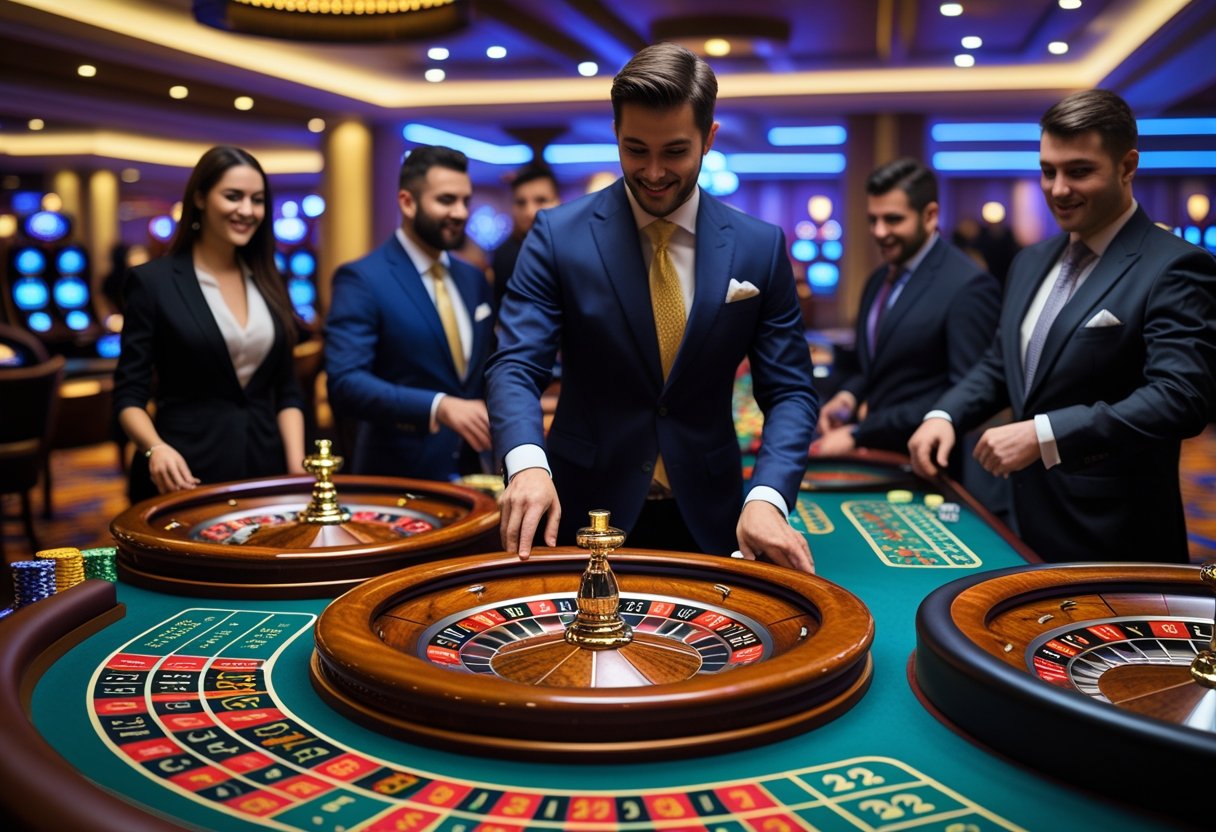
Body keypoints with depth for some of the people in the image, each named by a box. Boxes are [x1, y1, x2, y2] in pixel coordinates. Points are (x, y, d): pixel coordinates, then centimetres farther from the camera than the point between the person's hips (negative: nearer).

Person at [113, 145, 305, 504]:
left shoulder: (268, 284, 8)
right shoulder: (152, 281, -5)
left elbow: (287, 392, 9)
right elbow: (129, 395, -5)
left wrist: (297, 467, -4)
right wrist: (156, 448, -24)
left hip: (265, 467, 4)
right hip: (188, 473, -4)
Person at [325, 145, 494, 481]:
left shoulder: (474, 279, 9)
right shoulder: (361, 279, -11)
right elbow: (344, 384, -20)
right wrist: (439, 407, -31)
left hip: (473, 469, 6)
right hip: (398, 477, -5)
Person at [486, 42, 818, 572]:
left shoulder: (760, 247, -3)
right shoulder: (558, 234, -7)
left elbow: (789, 390, -3)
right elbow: (516, 365, -12)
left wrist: (768, 498, -21)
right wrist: (528, 464, -32)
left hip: (708, 518, 2)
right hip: (584, 513, -1)